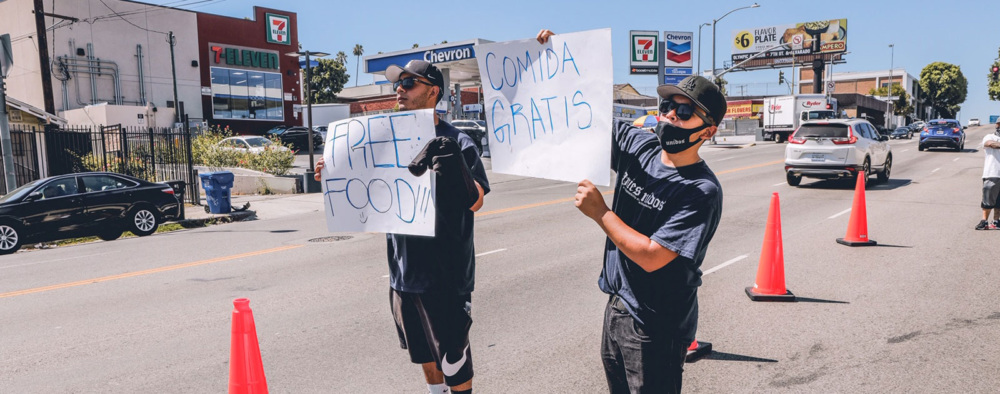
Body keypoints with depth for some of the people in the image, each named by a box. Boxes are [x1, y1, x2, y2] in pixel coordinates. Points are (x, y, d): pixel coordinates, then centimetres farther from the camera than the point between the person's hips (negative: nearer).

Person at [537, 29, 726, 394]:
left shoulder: (702, 192, -21)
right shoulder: (637, 145, -3)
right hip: (617, 307, 7)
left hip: (655, 328, -6)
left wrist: (600, 212, -19)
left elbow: (651, 257, -26)